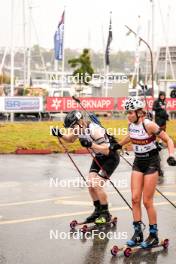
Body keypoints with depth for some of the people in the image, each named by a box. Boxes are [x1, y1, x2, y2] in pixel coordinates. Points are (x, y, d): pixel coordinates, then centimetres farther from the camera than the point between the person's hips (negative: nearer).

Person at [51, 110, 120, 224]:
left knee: (97, 185, -14)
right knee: (90, 184, 2)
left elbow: (106, 150, -34)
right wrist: (60, 135, -6)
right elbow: (71, 139, 13)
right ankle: (98, 210, 19)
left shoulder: (95, 130, -32)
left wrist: (91, 144, -45)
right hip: (99, 157, 8)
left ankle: (106, 214, 1)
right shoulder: (79, 128, -7)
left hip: (111, 158, -8)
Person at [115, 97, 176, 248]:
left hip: (151, 163, -6)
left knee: (147, 201, -3)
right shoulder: (131, 124, -2)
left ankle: (154, 236, 11)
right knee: (135, 199, 1)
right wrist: (119, 145, 31)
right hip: (138, 162, 6)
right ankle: (138, 233, 11)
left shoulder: (149, 125, -22)